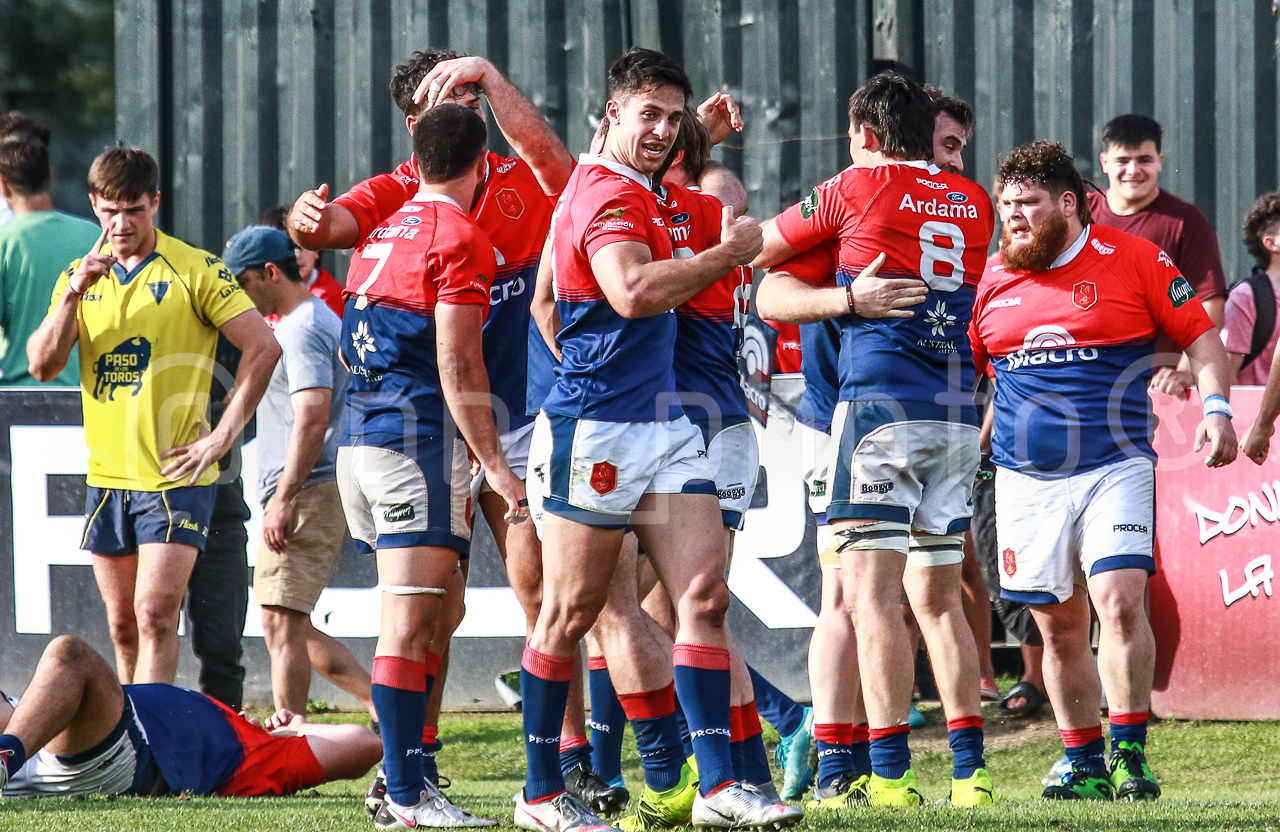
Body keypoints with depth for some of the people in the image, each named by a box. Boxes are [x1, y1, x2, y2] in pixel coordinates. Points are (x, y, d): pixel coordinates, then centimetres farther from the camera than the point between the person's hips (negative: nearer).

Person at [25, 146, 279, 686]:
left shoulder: (195, 272, -6)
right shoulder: (79, 276, 10)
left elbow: (263, 347, -8)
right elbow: (42, 366, 1)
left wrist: (223, 435, -11)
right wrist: (74, 292, -13)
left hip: (175, 476, -5)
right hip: (105, 476, 5)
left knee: (155, 616, -15)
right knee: (123, 625, 10)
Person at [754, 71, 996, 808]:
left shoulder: (862, 187, 0)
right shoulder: (974, 204, 15)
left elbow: (760, 250, 12)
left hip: (880, 406, -6)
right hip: (955, 413, 6)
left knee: (871, 592, -9)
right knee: (939, 597, 13)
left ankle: (892, 774, -17)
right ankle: (970, 768, 10)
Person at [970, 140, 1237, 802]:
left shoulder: (1133, 260, 0)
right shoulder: (991, 280, 9)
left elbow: (1199, 334, 5)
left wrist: (1216, 408, -8)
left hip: (1115, 467, -3)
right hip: (1025, 477, 4)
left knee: (1119, 602, -18)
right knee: (1059, 627, 6)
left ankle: (1129, 754, -10)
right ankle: (1084, 765, 16)